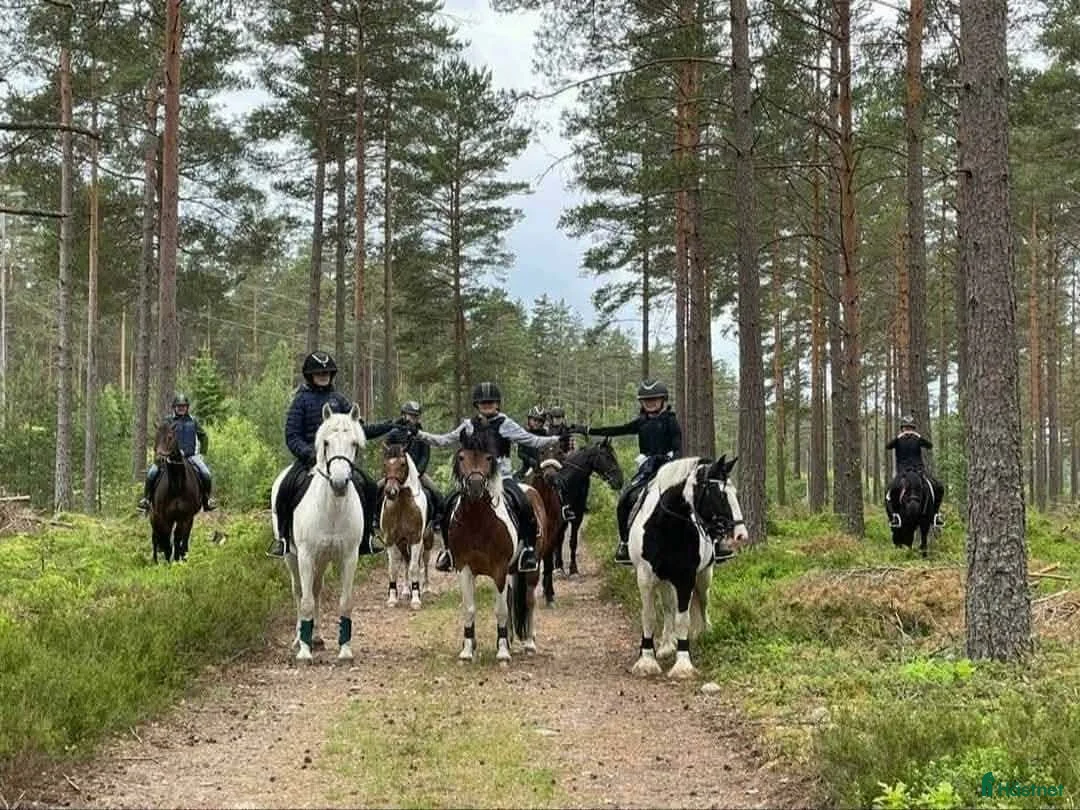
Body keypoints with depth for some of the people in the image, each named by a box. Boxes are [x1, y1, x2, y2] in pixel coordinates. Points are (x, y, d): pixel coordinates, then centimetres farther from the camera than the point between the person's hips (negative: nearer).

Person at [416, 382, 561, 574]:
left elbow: (533, 441, -1)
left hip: (502, 477, -3)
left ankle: (528, 548, -12)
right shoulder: (469, 425, 9)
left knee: (525, 507, -27)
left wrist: (557, 439, -13)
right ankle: (448, 547, 5)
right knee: (449, 504, -13)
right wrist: (419, 434, 7)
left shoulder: (506, 424, 1)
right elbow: (444, 441, 15)